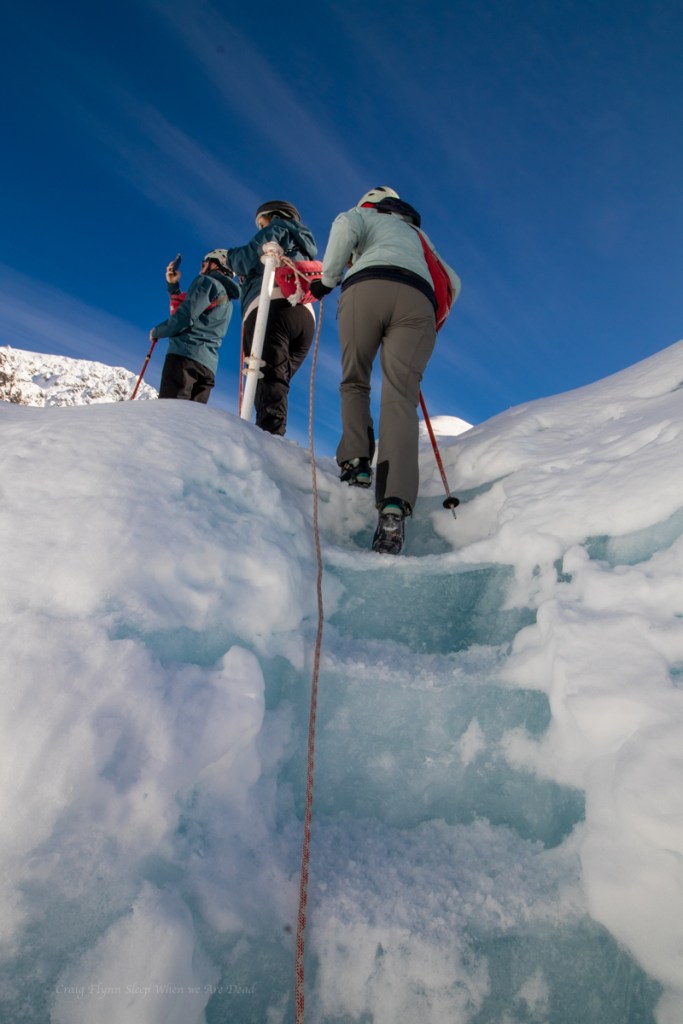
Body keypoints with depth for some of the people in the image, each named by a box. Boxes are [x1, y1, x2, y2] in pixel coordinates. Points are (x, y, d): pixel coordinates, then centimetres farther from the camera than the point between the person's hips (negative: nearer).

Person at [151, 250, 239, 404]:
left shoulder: (207, 282, 5)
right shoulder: (228, 301, 30)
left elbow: (185, 316, -7)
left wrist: (157, 331, 6)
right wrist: (173, 285, 28)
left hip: (185, 355, -8)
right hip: (208, 365, 8)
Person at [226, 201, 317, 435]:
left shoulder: (279, 228, 18)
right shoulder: (306, 248, 41)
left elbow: (249, 259, 2)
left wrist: (230, 256, 22)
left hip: (272, 306, -7)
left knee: (269, 380, -23)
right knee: (276, 384, 3)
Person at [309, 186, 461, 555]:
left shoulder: (369, 217, 30)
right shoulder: (418, 237, 44)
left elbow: (344, 225, 6)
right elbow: (452, 283, 40)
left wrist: (328, 277, 12)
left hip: (365, 287, -2)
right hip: (418, 300, 3)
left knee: (354, 382, 15)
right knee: (400, 399, -13)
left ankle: (356, 462, -8)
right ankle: (395, 504, -32)